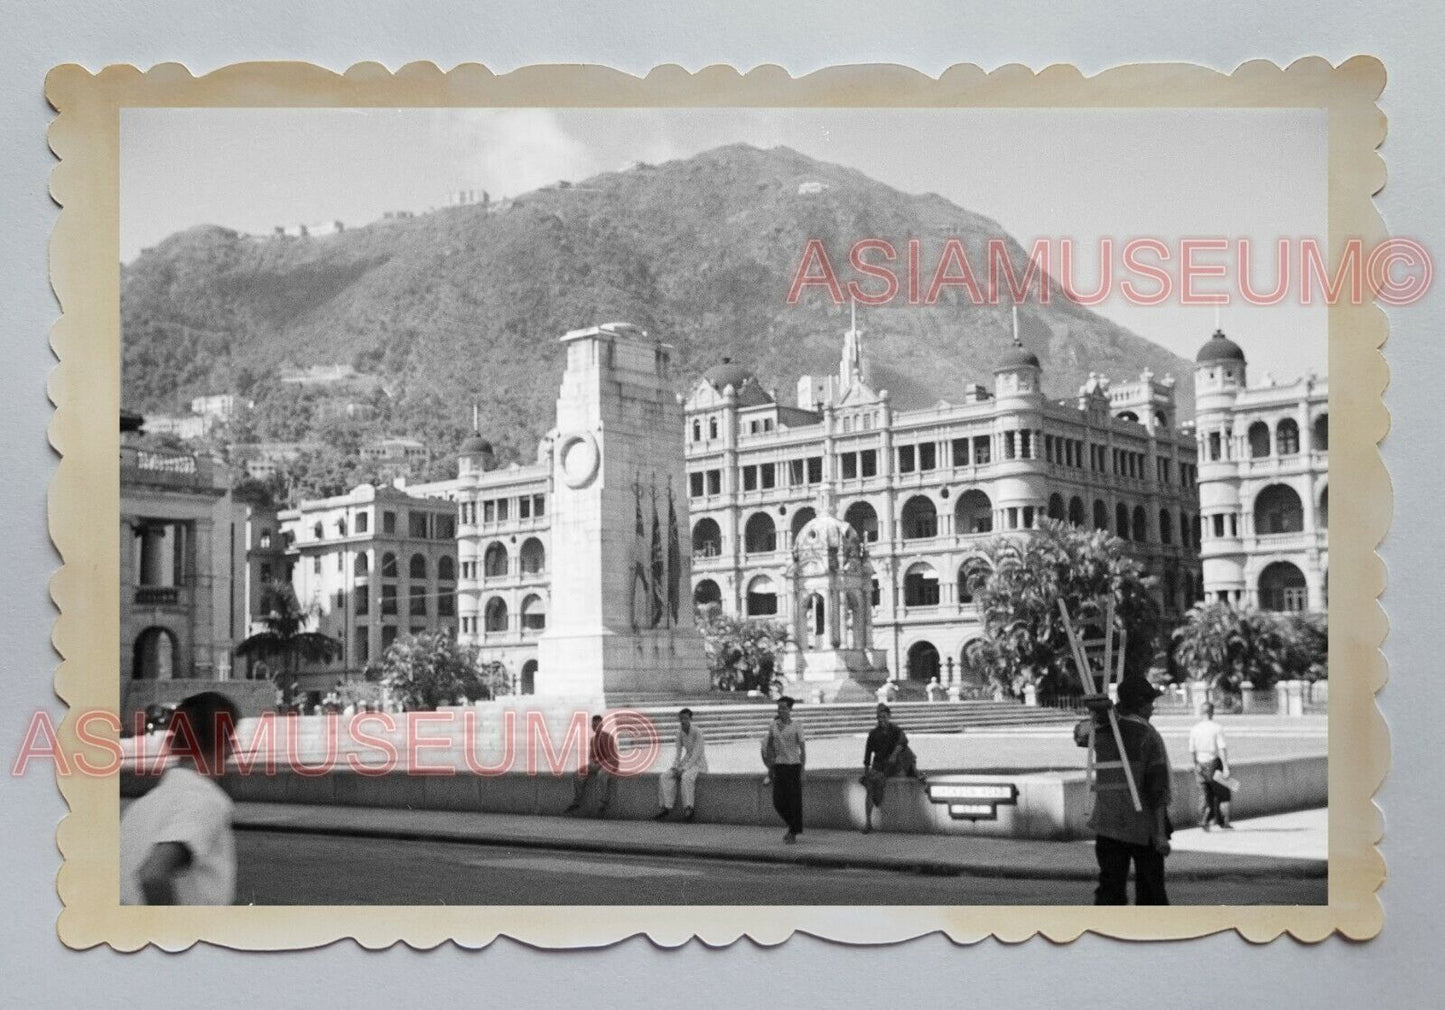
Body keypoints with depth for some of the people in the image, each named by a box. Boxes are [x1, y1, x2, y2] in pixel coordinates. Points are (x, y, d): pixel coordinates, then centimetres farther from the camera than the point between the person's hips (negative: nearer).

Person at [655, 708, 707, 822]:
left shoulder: (698, 732, -18)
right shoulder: (680, 733, 3)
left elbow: (696, 754, -22)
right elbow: (678, 753, 6)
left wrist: (683, 769, -27)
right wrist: (675, 768, -12)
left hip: (699, 763, -6)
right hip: (686, 763, 6)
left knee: (686, 777, -38)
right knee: (666, 776, -18)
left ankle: (688, 808, -30)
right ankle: (666, 808, -22)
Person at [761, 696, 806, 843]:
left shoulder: (796, 727, -6)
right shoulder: (773, 726, 5)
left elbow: (803, 750, -5)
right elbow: (769, 746, 15)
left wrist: (802, 772, -10)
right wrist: (770, 768, 13)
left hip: (794, 766, -4)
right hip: (779, 767, 4)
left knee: (794, 802, -3)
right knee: (778, 801, -1)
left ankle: (793, 834, 6)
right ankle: (792, 825, 22)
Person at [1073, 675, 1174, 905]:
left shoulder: (1101, 731, 4)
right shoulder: (1148, 736, -9)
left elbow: (1079, 733, 29)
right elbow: (1158, 788, -13)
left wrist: (1098, 715, 8)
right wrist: (1161, 833, -12)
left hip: (1107, 825, 3)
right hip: (1144, 827, -3)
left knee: (1110, 889, 2)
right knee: (1150, 889, 11)